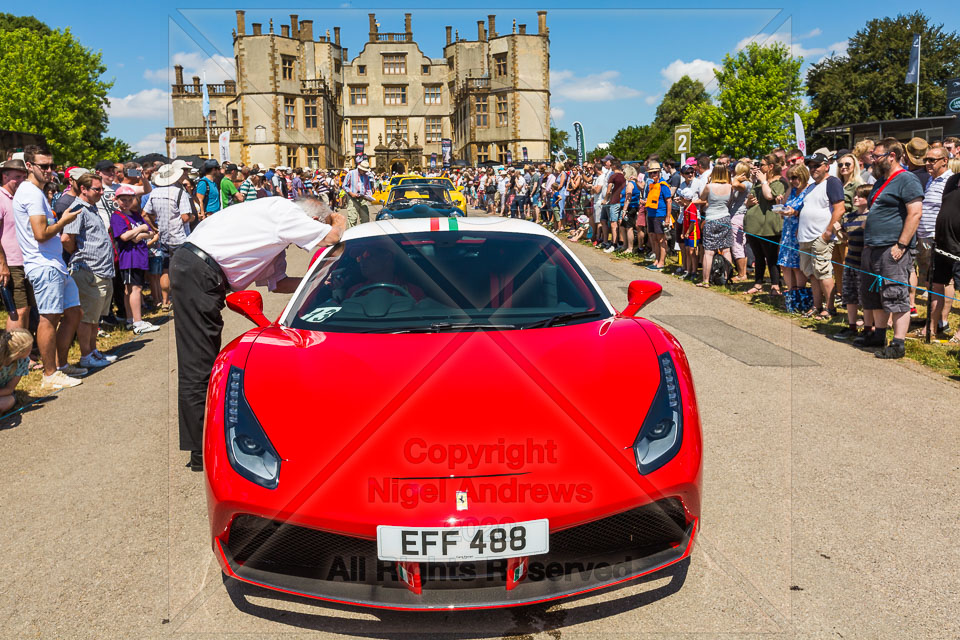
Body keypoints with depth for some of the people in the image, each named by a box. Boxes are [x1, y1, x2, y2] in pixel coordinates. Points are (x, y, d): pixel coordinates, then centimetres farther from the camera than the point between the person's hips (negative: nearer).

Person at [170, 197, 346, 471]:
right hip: (197, 270, -10)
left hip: (196, 270, 10)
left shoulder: (279, 229, 22)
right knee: (198, 364, -8)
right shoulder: (285, 211, -7)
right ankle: (201, 454, -4)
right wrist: (339, 222, 11)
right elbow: (332, 237, -11)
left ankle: (203, 445, 19)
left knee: (201, 359, 12)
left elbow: (277, 282, 20)